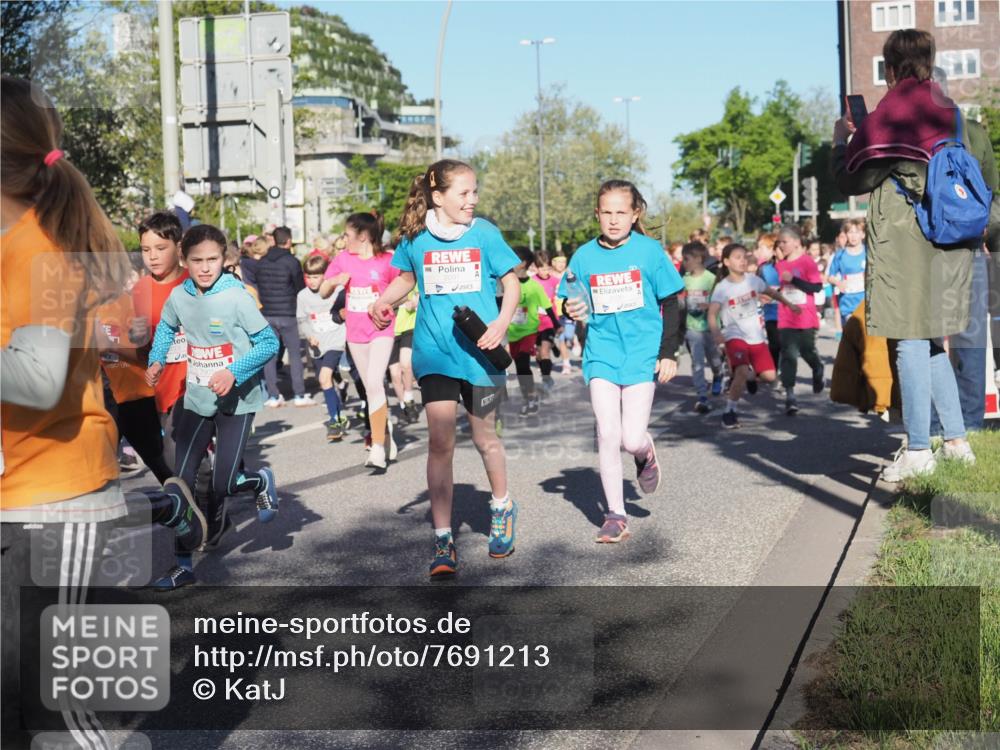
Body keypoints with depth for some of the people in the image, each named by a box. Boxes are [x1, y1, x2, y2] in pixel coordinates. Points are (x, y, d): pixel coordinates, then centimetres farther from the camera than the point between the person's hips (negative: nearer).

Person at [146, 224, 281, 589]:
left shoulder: (236, 297, -17)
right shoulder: (179, 296, -3)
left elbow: (269, 342, -15)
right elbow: (166, 328, 18)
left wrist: (235, 372, -25)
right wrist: (157, 360, 0)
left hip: (236, 402, -5)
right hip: (197, 400, 5)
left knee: (222, 487, -6)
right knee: (181, 481, 2)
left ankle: (261, 481, 29)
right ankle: (183, 564, 13)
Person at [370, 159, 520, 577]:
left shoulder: (483, 233, -3)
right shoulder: (415, 236, 0)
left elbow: (511, 282, 3)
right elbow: (407, 278, 17)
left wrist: (502, 323, -14)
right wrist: (383, 302, -3)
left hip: (479, 352, 0)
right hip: (434, 353, 0)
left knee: (484, 437, 13)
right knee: (440, 441, -7)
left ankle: (502, 508, 41)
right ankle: (443, 540, 1)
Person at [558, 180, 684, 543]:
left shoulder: (649, 251, -3)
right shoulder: (585, 256, 2)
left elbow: (670, 304, 2)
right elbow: (572, 303, 10)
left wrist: (669, 352, -2)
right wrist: (572, 310, -14)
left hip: (642, 354, -1)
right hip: (602, 354, 2)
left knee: (632, 438, -8)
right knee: (608, 435, -6)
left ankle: (646, 453, 31)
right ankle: (615, 515, 7)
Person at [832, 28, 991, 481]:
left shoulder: (888, 118, -10)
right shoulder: (952, 115, 12)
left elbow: (850, 182, -6)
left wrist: (842, 141, 10)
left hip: (903, 244, -7)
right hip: (949, 243, 7)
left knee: (910, 342, -4)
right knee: (931, 343, 15)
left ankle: (918, 451, -2)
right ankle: (957, 441, 17)